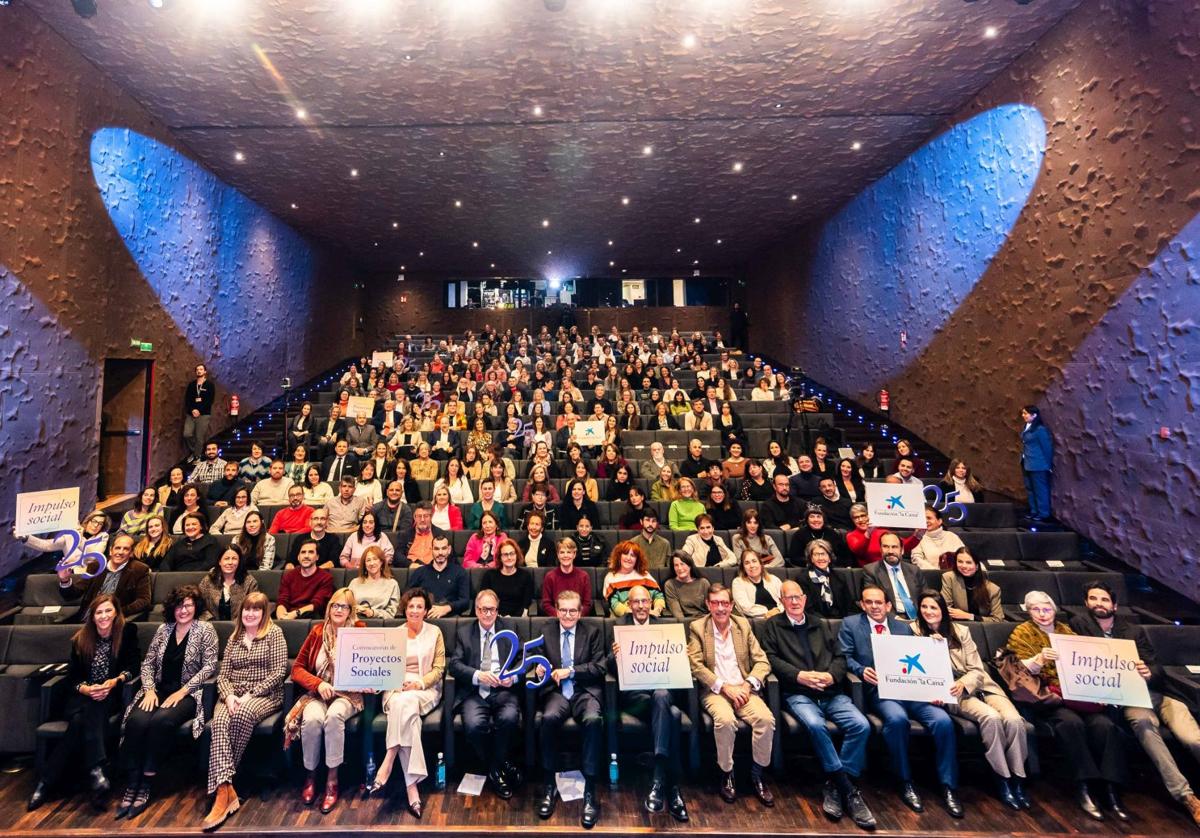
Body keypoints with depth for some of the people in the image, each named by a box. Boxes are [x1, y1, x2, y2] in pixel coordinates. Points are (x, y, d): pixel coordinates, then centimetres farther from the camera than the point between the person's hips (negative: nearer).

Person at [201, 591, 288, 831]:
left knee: (242, 715, -35)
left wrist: (251, 694, -14)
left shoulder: (274, 633, -1)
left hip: (266, 695, -4)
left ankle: (221, 781, -15)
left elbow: (279, 671, -7)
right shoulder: (234, 637, 16)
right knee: (219, 723, -29)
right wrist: (229, 695, -9)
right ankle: (224, 791, -35)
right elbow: (223, 674, 11)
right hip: (233, 695, 4)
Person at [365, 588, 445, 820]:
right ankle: (411, 786, -35)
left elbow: (439, 668, 4)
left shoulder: (435, 632, 7)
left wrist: (420, 683, -14)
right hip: (397, 689, 1)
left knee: (406, 704, -36)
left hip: (426, 689, -1)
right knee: (405, 708, -33)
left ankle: (388, 762, -28)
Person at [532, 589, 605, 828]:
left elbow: (601, 666, -1)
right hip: (556, 691, 1)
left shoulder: (593, 633, 9)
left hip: (585, 691, -1)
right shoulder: (545, 632, 13)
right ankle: (549, 786, -14)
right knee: (549, 718, -33)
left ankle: (589, 792, -23)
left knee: (594, 720, -33)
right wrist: (539, 670, -14)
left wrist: (571, 671, -13)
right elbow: (540, 660, 11)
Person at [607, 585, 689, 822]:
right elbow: (611, 667, 1)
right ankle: (672, 786, -26)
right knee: (672, 714, -32)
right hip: (633, 692, -2)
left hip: (660, 688, 2)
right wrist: (615, 655, -23)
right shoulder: (619, 626, 9)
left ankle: (659, 780, -33)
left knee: (661, 696, -36)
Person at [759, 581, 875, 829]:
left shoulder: (820, 624, 22)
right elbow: (771, 659, 0)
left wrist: (832, 675, -7)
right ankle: (849, 789, -16)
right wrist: (799, 675, -13)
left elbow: (839, 657, 15)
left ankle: (835, 787, -10)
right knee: (815, 725, -33)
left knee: (861, 725, -22)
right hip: (798, 694, -3)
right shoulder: (772, 626, 10)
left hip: (831, 692, 4)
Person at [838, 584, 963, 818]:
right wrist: (861, 670, -17)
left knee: (943, 720, -22)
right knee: (897, 718, -33)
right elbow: (845, 657, 3)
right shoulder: (850, 624, 11)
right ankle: (905, 783, -11)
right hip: (879, 689, -3)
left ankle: (948, 786, -5)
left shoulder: (903, 626, 21)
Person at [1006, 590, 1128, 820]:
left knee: (1105, 723, -26)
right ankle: (1083, 788, -24)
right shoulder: (1022, 633, 6)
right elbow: (1020, 670, -5)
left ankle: (1111, 789, -20)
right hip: (1045, 695, -4)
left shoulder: (1066, 631, 20)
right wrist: (1039, 659, -26)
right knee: (1071, 721, -33)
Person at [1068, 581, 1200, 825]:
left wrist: (1148, 673, -17)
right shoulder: (1079, 624, 5)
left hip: (1157, 691, 3)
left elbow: (1156, 666, 6)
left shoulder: (1133, 629, 13)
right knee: (1143, 723, -34)